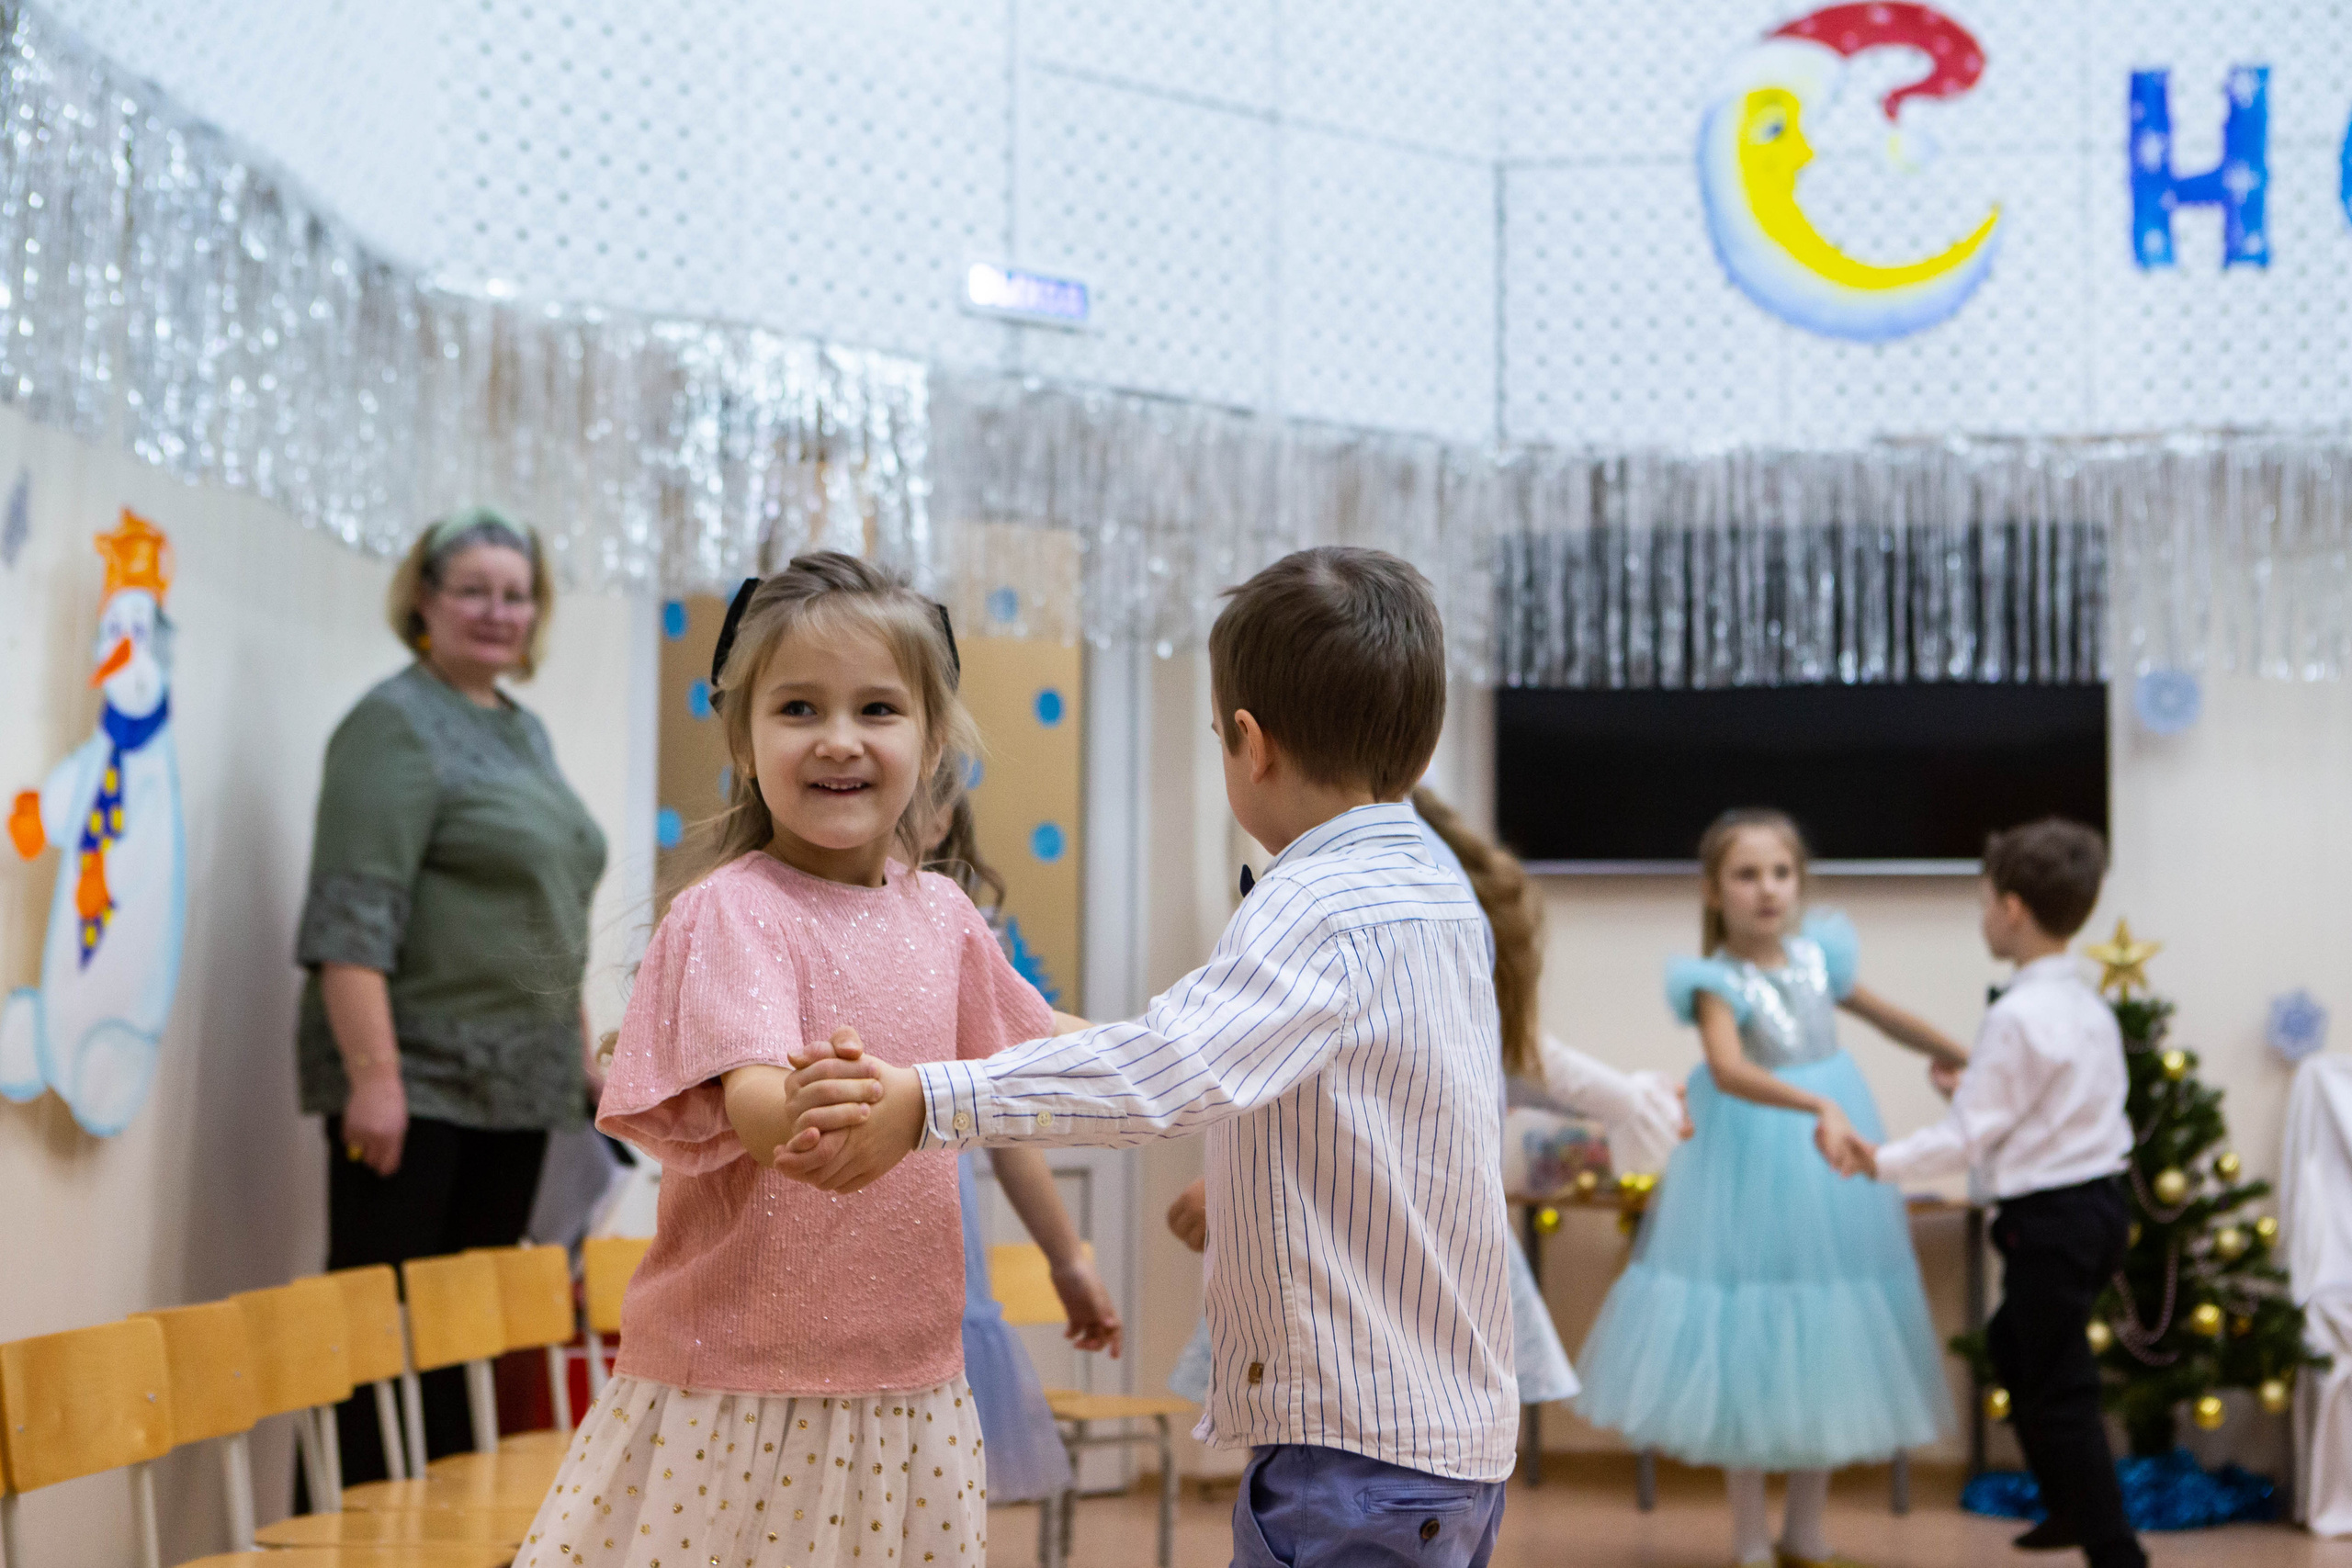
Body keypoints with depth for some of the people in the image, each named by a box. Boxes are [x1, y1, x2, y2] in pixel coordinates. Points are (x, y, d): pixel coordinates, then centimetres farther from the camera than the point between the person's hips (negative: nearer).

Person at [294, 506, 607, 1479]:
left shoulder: (524, 731, 17)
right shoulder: (398, 724, -8)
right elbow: (353, 916, -16)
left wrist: (580, 1047, 19)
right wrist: (372, 1074, -23)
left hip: (513, 1087, 8)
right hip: (414, 1085, -8)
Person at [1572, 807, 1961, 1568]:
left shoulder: (1818, 957, 1)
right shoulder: (1718, 982, -15)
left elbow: (1885, 1015, 19)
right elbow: (1728, 1070, -34)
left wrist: (1965, 1059, 30)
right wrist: (1818, 1108, -46)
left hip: (1832, 1173, 5)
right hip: (1750, 1169, -5)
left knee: (1828, 1347, 10)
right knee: (1749, 1351, 2)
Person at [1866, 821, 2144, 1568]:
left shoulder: (2017, 1017, -19)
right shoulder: (2090, 1005, 8)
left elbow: (1966, 1139, -16)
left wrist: (1880, 1162, -8)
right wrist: (1975, 1088, 20)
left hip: (2050, 1219, -9)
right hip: (2101, 1202, 9)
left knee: (2059, 1391, 0)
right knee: (2016, 1346, 25)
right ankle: (2074, 1508, 33)